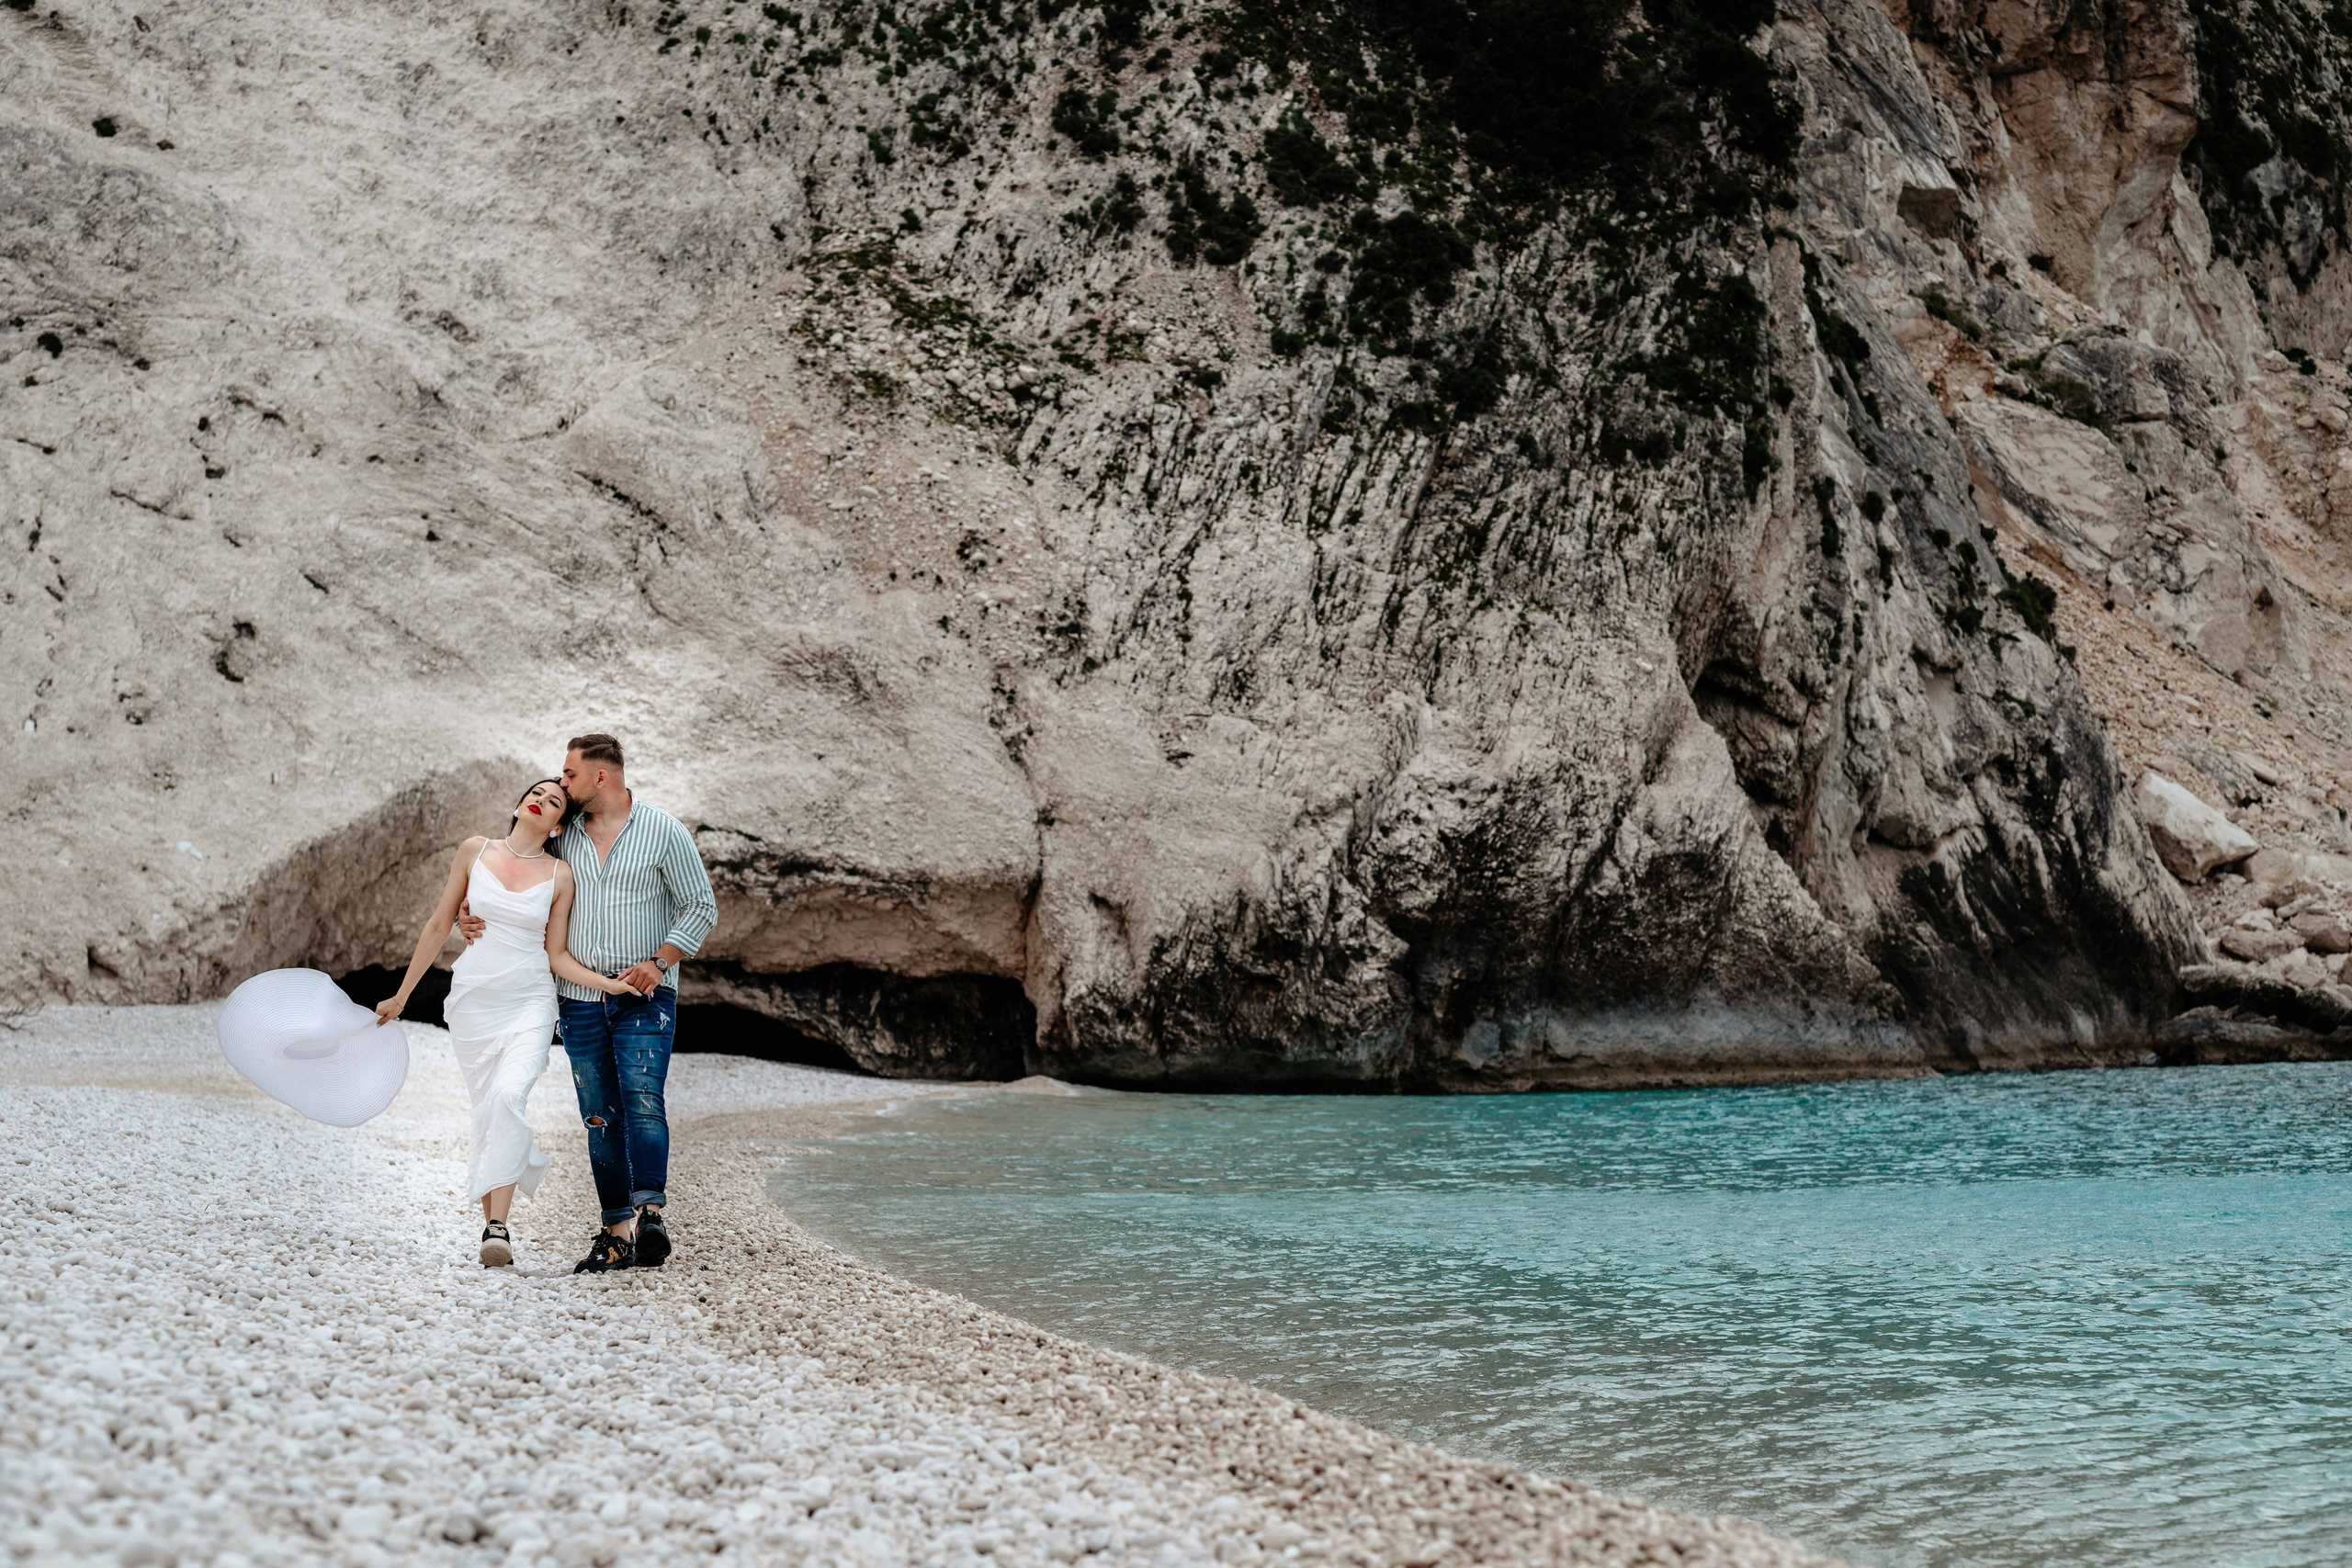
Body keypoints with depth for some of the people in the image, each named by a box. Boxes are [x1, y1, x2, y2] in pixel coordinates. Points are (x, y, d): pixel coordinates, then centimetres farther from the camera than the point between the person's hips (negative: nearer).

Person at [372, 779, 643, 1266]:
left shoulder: (560, 875, 3)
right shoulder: (475, 851, 4)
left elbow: (556, 957, 6)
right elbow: (439, 924, 11)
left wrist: (611, 984, -9)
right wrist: (401, 995, 14)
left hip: (529, 1006, -1)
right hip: (473, 1002, 2)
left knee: (509, 1094, -24)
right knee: (487, 1115, 0)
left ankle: (498, 1225, -24)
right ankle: (493, 1224, 11)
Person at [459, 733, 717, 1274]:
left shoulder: (663, 830, -2)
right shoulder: (563, 834, 10)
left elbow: (701, 907, -1)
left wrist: (659, 962, -13)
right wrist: (470, 915, 4)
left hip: (645, 997, -4)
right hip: (581, 1000, 4)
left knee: (643, 1102, -20)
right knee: (601, 1118, 3)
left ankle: (650, 1212, -26)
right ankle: (617, 1234, 5)